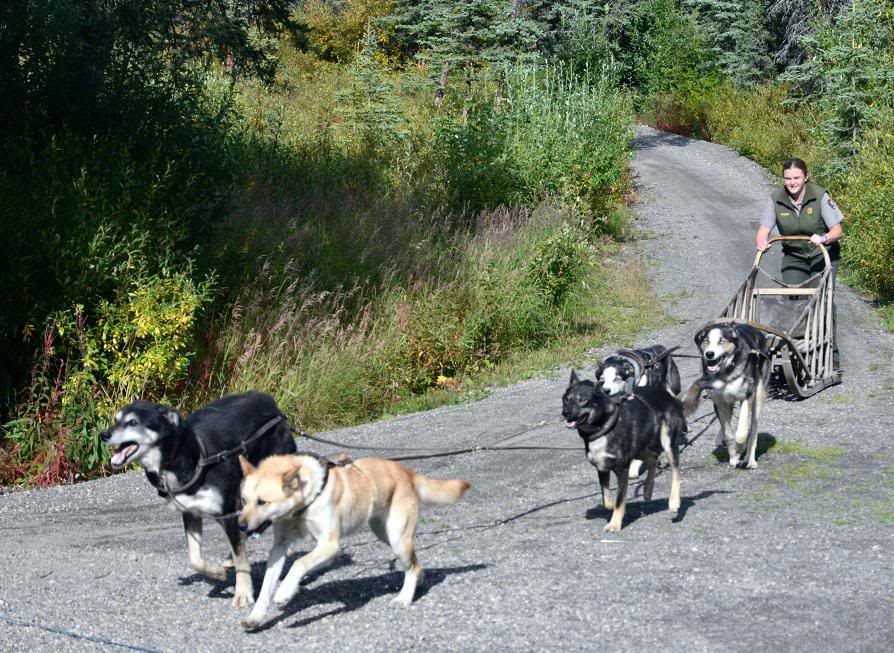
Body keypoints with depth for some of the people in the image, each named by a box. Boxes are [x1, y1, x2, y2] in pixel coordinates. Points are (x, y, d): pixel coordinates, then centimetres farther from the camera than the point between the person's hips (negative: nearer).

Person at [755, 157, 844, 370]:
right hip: (793, 256, 3)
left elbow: (837, 230, -16)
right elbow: (763, 230, -12)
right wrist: (761, 243, -36)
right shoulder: (776, 200, -9)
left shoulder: (820, 197, -16)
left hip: (823, 255, -3)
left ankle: (831, 354, -10)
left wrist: (824, 238, -38)